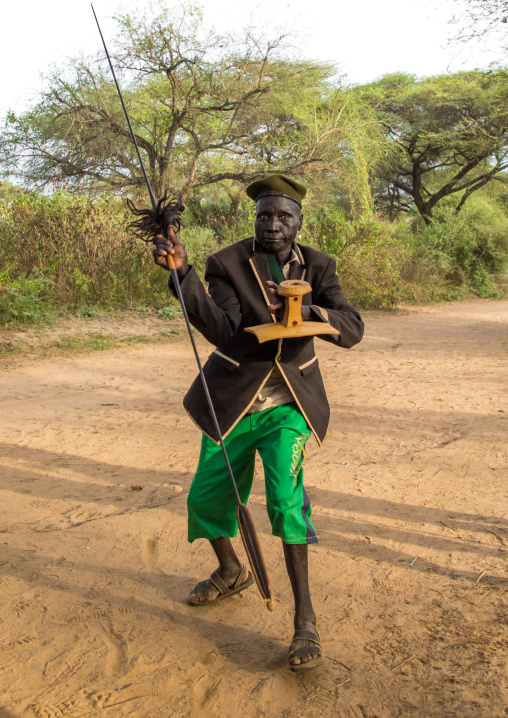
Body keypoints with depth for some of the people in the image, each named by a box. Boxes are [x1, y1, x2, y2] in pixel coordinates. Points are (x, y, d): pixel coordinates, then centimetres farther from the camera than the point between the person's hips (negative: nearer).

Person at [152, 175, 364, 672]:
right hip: (233, 403, 1)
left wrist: (308, 310, -33)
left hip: (288, 406, -1)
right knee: (206, 497, 8)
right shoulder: (228, 264, -8)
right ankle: (231, 572, 40)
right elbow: (220, 330, -24)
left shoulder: (316, 267, -2)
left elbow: (351, 330, -13)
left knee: (286, 495, -21)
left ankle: (305, 618, -7)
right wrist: (182, 274, -37)